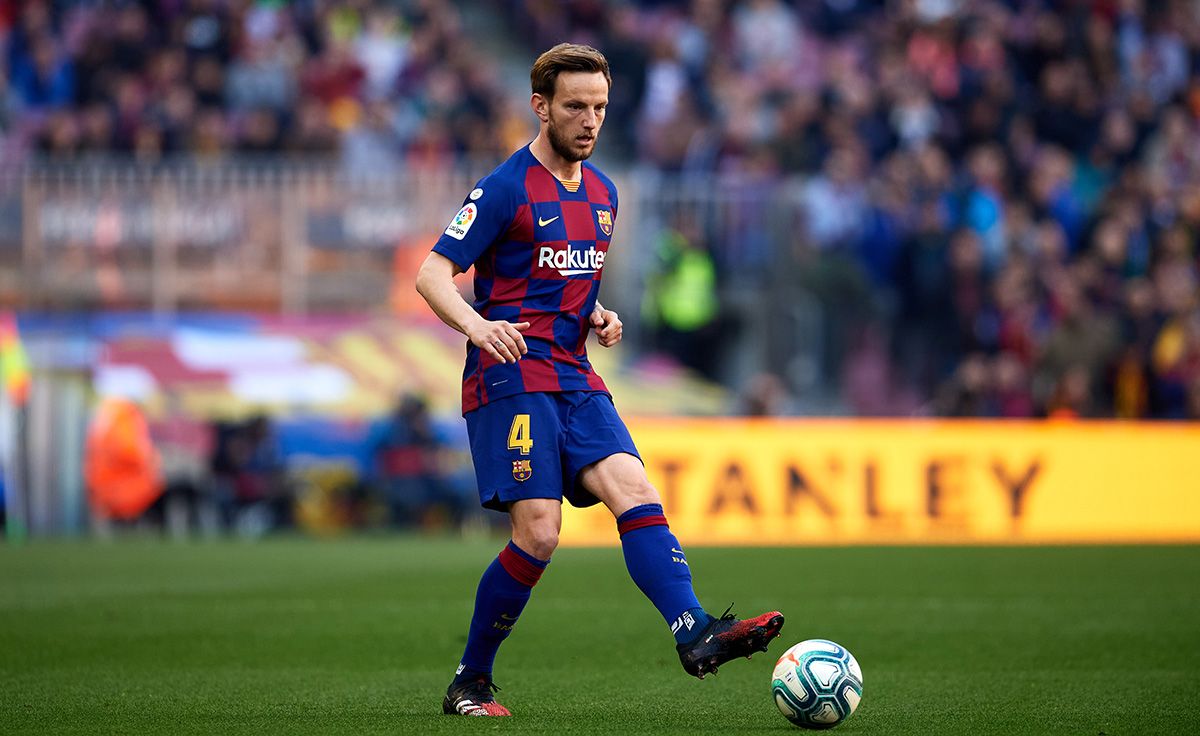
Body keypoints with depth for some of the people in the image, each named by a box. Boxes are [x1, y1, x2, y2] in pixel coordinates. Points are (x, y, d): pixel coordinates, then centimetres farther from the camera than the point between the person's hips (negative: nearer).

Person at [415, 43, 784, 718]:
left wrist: (598, 317, 7)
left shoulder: (603, 193, 17)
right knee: (539, 534, -14)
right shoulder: (506, 189, -5)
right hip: (512, 377, -6)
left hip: (575, 378, 7)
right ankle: (470, 683, 2)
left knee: (633, 487, -16)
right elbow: (432, 275, -9)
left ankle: (696, 633, -32)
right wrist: (477, 325, -29)